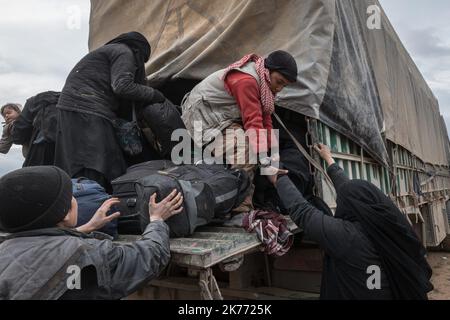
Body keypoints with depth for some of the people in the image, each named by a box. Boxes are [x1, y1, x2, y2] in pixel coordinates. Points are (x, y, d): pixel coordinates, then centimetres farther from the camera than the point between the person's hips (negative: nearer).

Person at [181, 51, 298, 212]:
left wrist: (275, 158, -2)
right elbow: (253, 123, -31)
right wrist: (267, 164, -33)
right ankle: (240, 206, -24)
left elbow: (265, 122, 5)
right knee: (243, 146, -30)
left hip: (223, 117, 10)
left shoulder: (264, 84, 5)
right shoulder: (246, 80, -25)